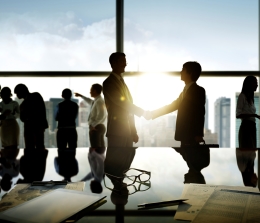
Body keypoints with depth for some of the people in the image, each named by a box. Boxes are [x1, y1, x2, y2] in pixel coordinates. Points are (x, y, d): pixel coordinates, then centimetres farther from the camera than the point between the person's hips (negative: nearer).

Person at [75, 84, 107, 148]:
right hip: (99, 127, 10)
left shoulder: (99, 101, -14)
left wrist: (93, 125, -19)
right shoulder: (97, 101, 15)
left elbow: (101, 115, -26)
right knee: (100, 148, 10)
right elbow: (90, 102, 39)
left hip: (96, 128, -10)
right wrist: (81, 95, 44)